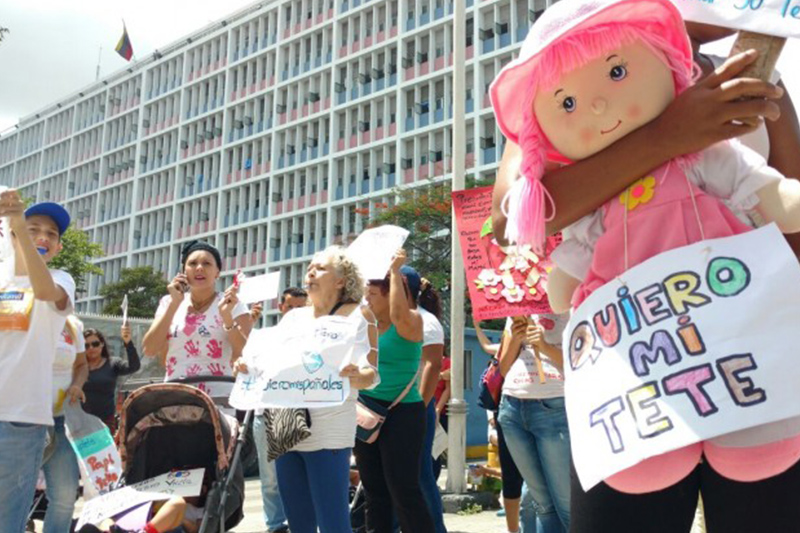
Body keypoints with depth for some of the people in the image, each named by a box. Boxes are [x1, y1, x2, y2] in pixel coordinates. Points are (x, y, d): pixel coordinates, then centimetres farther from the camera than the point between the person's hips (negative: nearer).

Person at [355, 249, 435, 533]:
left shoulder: (411, 322, -10)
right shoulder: (369, 323, 10)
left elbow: (398, 313, -31)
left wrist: (395, 271, -24)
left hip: (401, 413, -7)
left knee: (403, 489, -6)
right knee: (374, 489, 13)